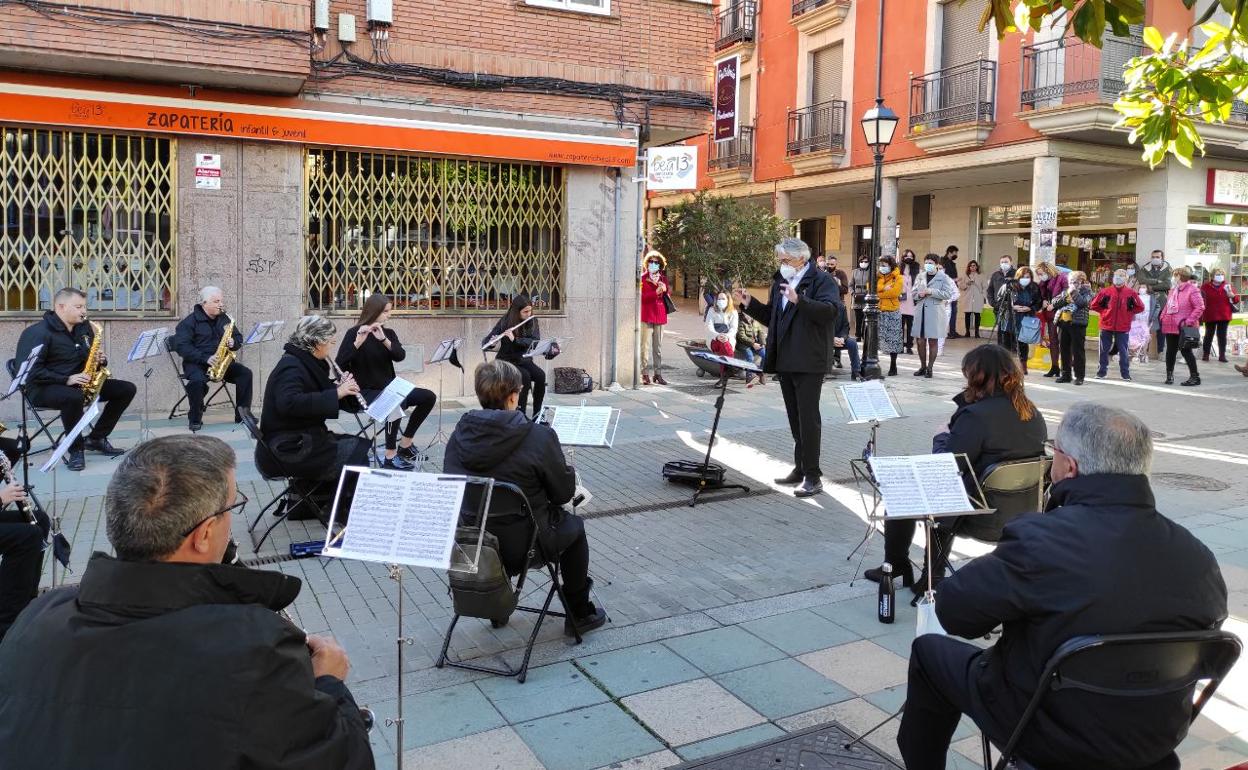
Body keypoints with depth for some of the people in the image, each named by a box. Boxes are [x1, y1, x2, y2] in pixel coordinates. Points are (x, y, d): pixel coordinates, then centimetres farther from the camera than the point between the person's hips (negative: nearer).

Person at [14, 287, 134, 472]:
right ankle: (75, 448, -20)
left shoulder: (84, 328, 8)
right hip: (43, 388, -8)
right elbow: (30, 371, -22)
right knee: (73, 397, -42)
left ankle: (96, 438, 4)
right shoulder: (38, 333, -15)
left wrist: (101, 360, -5)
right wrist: (66, 379, -28)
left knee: (127, 389, -4)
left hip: (80, 383, 8)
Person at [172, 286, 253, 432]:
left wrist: (233, 343, -6)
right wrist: (205, 358, -24)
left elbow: (239, 338, 20)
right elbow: (182, 346, -14)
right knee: (197, 380, -36)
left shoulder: (224, 319, 13)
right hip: (196, 363, -5)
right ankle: (195, 418, -17)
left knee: (245, 373, -17)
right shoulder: (190, 321, -4)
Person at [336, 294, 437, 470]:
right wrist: (358, 342, -30)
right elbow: (340, 365, -19)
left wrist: (383, 339, -24)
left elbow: (400, 356, -11)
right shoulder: (354, 333, -7)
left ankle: (405, 444, 3)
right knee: (397, 404, -35)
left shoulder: (388, 333, 8)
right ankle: (390, 458, -26)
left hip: (388, 389, 7)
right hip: (366, 392, -7)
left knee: (428, 397, -8)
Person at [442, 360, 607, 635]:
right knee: (574, 526, 25)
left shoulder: (460, 434, -7)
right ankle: (579, 614, 36)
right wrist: (570, 472, 13)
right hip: (520, 547, -5)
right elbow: (564, 493, -10)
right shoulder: (539, 436, -21)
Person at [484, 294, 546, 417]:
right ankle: (521, 415, -25)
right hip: (507, 361, -3)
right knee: (525, 376, -32)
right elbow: (484, 342, -9)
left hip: (524, 360, 3)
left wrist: (515, 339, -29)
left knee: (541, 376, -26)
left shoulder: (532, 321, -1)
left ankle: (537, 415, -15)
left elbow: (535, 341, -15)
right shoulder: (505, 322, -8)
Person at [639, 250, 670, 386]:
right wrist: (656, 292, -23)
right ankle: (645, 374, -2)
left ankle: (658, 374, 12)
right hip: (646, 316, -4)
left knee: (658, 347, 8)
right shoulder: (643, 279, 1)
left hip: (660, 317, 4)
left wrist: (665, 290, -6)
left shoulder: (663, 279, 14)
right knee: (646, 346, -6)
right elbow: (641, 297, -12)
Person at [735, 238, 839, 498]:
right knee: (795, 419, 14)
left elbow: (829, 311, -23)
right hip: (785, 361, 8)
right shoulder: (780, 282, 16)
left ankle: (812, 476, -2)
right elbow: (771, 317, 22)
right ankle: (800, 469, 24)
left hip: (808, 363, -8)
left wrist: (798, 300, -33)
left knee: (808, 418, -7)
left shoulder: (821, 281, -7)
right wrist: (749, 303, 8)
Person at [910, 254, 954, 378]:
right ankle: (922, 367, 18)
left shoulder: (943, 277, 1)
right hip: (920, 312, 4)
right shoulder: (920, 276, 14)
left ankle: (930, 368, 7)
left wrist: (931, 291, -16)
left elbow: (948, 294, -9)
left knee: (933, 341, 0)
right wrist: (919, 294, -7)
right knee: (921, 340, 5)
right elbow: (913, 293, 15)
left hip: (935, 313, -4)